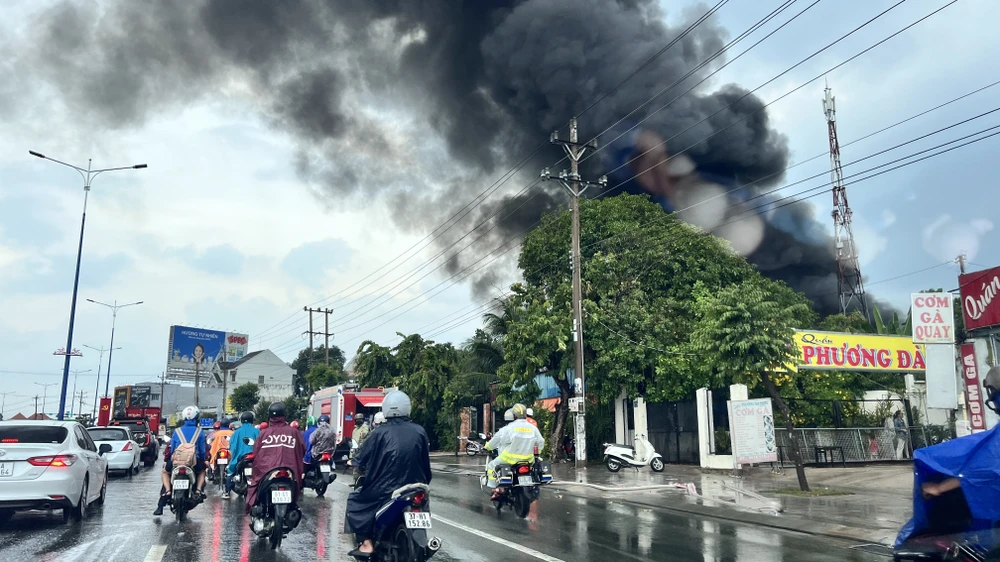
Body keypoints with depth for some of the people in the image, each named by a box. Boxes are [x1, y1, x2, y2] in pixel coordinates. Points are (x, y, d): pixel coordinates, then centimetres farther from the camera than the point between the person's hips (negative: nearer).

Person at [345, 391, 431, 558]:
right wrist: (424, 483, 22)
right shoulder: (419, 431, -1)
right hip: (414, 488, 3)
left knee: (355, 501, 20)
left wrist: (353, 461, 20)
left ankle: (366, 543, 8)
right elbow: (425, 462, 6)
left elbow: (363, 460, -2)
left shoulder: (380, 432, -10)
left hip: (385, 490, -3)